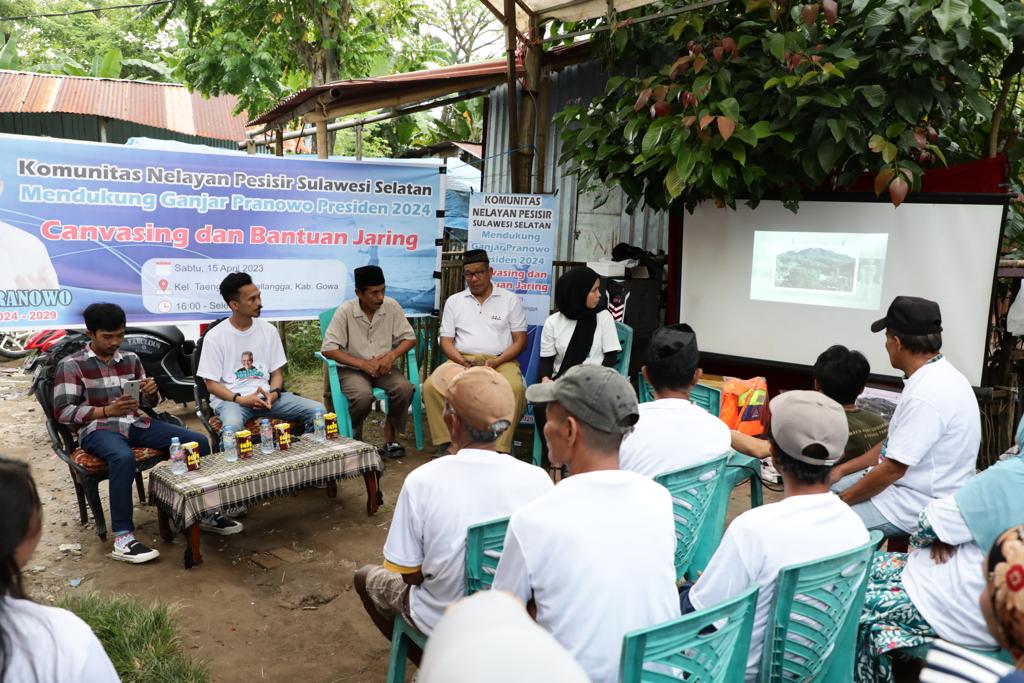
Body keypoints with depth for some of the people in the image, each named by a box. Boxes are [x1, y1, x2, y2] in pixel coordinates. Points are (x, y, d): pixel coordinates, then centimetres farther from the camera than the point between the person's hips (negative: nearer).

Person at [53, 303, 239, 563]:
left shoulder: (130, 359, 14)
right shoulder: (71, 365, -1)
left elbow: (148, 402, 19)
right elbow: (62, 412, -7)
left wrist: (152, 392, -7)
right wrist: (107, 410, -19)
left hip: (135, 423, 5)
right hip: (98, 428, -5)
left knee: (199, 441, -12)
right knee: (123, 458, -41)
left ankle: (205, 512, 1)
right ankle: (123, 538, -35)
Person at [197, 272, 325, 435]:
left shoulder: (269, 330, 8)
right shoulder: (214, 337, -2)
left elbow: (277, 372, 11)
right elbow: (211, 384, -2)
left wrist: (273, 394, -11)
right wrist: (240, 399, -18)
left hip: (266, 395, 4)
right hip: (230, 398, -3)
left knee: (317, 411, -16)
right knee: (232, 426, -40)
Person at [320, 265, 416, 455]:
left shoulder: (391, 306, -4)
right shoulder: (345, 311, -12)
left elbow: (409, 338, 1)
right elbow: (328, 349, -15)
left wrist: (391, 356, -18)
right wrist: (363, 364, -22)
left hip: (383, 367, 3)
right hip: (353, 368, -3)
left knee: (404, 388, -26)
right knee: (363, 395, -33)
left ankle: (390, 436, -4)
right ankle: (353, 439, -3)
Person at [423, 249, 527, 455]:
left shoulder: (510, 299, 11)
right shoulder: (454, 301, 17)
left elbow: (520, 341, 6)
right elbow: (446, 341, 11)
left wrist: (496, 362, -11)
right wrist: (462, 362, -10)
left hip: (500, 360, -2)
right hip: (462, 360, 2)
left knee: (515, 388, -35)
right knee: (431, 385, -27)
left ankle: (499, 450, -29)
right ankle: (446, 445, -22)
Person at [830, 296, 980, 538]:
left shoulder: (927, 395, -27)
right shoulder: (934, 376, 5)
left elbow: (893, 469, -24)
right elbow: (895, 442, 14)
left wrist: (842, 500, -12)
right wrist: (843, 469, 12)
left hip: (919, 506, -10)